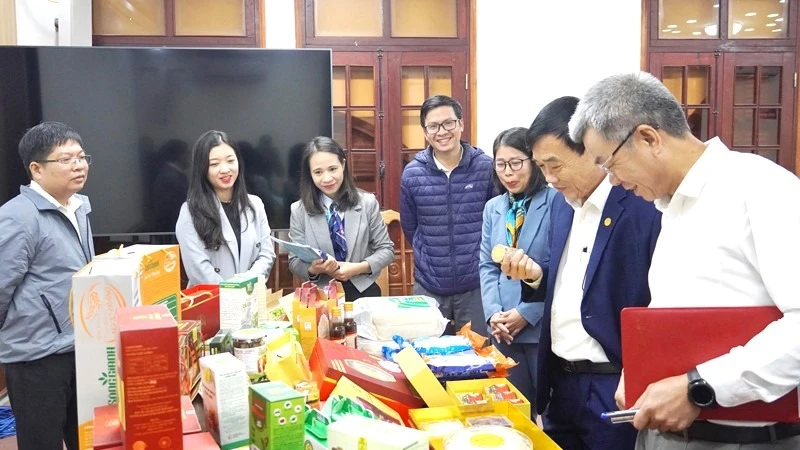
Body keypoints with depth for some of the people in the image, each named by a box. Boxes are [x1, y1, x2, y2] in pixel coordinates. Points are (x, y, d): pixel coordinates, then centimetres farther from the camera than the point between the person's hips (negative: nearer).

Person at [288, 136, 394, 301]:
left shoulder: (368, 203, 0)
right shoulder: (299, 210, 1)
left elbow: (386, 249, 4)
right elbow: (294, 261, 4)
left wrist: (359, 268, -12)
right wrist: (313, 270, -17)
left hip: (363, 292, -1)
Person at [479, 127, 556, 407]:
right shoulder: (493, 208, 9)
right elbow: (487, 265, 9)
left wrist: (527, 313, -15)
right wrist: (493, 313, -5)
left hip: (543, 325, -5)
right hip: (504, 329, 5)